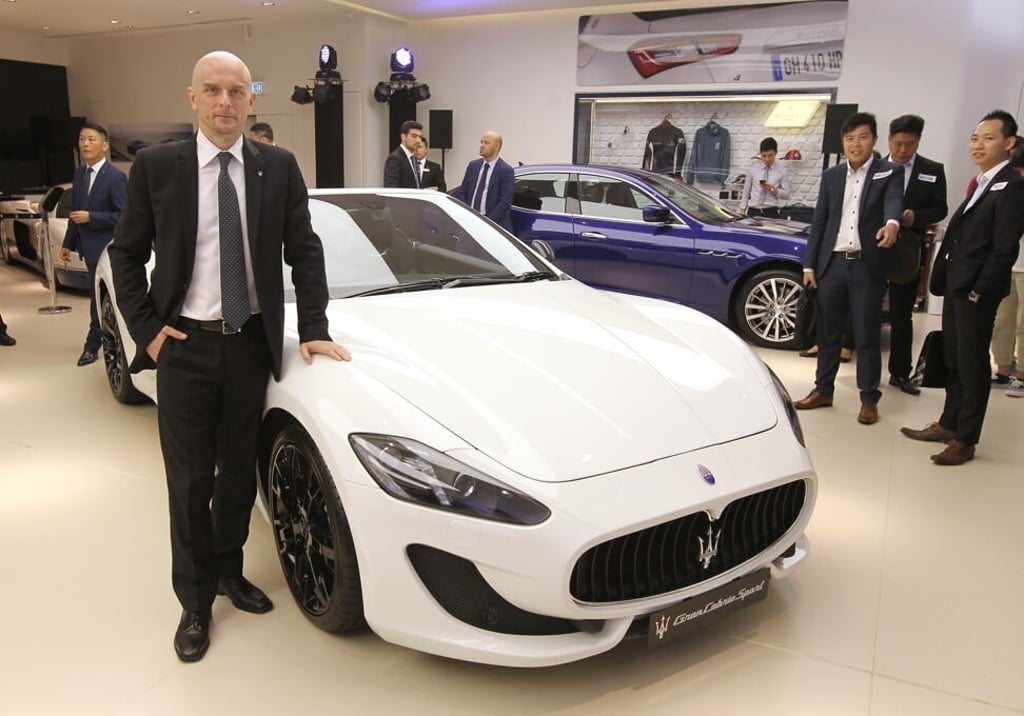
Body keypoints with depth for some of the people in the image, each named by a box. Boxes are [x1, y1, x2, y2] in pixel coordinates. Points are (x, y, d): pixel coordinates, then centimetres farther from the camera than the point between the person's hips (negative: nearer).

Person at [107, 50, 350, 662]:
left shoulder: (279, 167, 0)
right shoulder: (156, 166, -3)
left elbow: (304, 251, 3)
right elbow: (126, 253, 4)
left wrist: (313, 328, -5)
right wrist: (147, 328, -5)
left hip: (251, 345, 2)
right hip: (184, 346, -1)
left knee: (239, 473, 15)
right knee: (190, 483, 6)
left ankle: (229, 570, 37)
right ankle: (196, 601, 24)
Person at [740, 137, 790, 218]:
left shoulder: (781, 171, 4)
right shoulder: (753, 168, 5)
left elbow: (786, 194, 5)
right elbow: (746, 191, 9)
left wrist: (772, 189, -12)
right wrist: (742, 211, 3)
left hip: (771, 212, 0)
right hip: (753, 211, 1)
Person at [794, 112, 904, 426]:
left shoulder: (890, 173, 1)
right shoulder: (831, 176, 11)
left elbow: (894, 201, -19)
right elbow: (818, 223, 11)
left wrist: (892, 224, -42)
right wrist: (809, 264, 4)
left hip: (867, 266, -3)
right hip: (832, 264, 3)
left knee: (867, 336, 3)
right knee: (828, 332, 11)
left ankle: (869, 399, 14)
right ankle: (823, 390, 24)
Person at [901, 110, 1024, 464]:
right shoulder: (982, 183, 16)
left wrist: (979, 290, -18)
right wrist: (942, 279, 8)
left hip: (977, 290, -9)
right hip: (956, 286, 9)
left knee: (972, 363, 0)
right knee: (953, 360, 16)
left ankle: (965, 440, 9)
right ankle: (948, 424, 28)